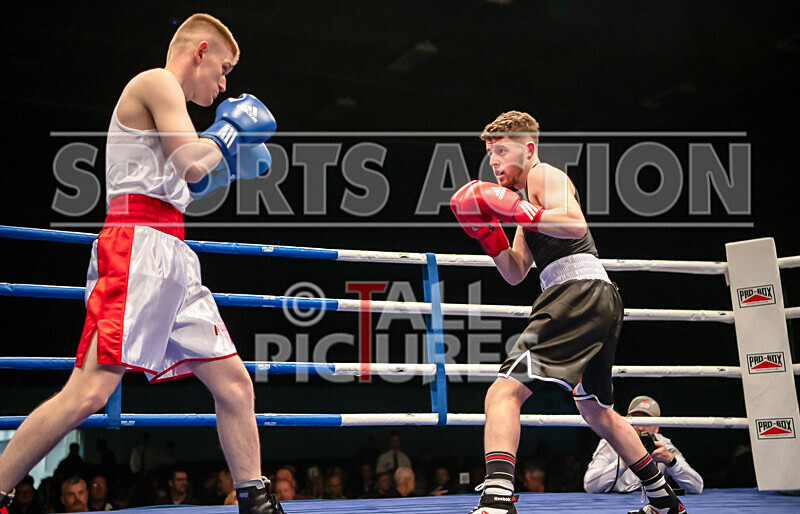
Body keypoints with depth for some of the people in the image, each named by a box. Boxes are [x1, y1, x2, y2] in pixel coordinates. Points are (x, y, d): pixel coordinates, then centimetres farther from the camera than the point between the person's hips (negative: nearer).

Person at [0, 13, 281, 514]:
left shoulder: (166, 109, 28)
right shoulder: (157, 82, -1)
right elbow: (193, 166, -12)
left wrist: (232, 159, 29)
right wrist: (230, 131, 6)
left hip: (174, 257, 10)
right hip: (138, 246, -10)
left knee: (235, 384, 6)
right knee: (90, 391, -17)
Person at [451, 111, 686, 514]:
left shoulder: (544, 175, 1)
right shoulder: (527, 196, 28)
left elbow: (576, 225, -19)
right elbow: (515, 274, 24)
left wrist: (518, 210, -19)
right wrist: (487, 230, 14)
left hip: (580, 289, -11)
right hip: (600, 299, 11)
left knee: (503, 393, -22)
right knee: (595, 410, 26)